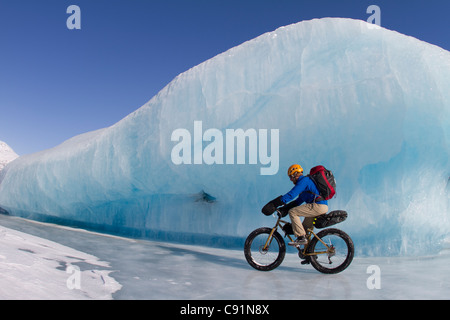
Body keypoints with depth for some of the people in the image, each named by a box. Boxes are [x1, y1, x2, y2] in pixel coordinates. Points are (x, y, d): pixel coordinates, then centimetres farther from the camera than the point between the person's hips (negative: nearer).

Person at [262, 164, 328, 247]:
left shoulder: (303, 180, -8)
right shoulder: (306, 181, 24)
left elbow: (291, 194, -19)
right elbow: (299, 201, 24)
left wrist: (275, 204, -19)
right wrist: (284, 208, 16)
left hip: (318, 206, -10)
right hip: (323, 206, 10)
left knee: (292, 212, -10)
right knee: (305, 227, 19)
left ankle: (301, 237, -11)